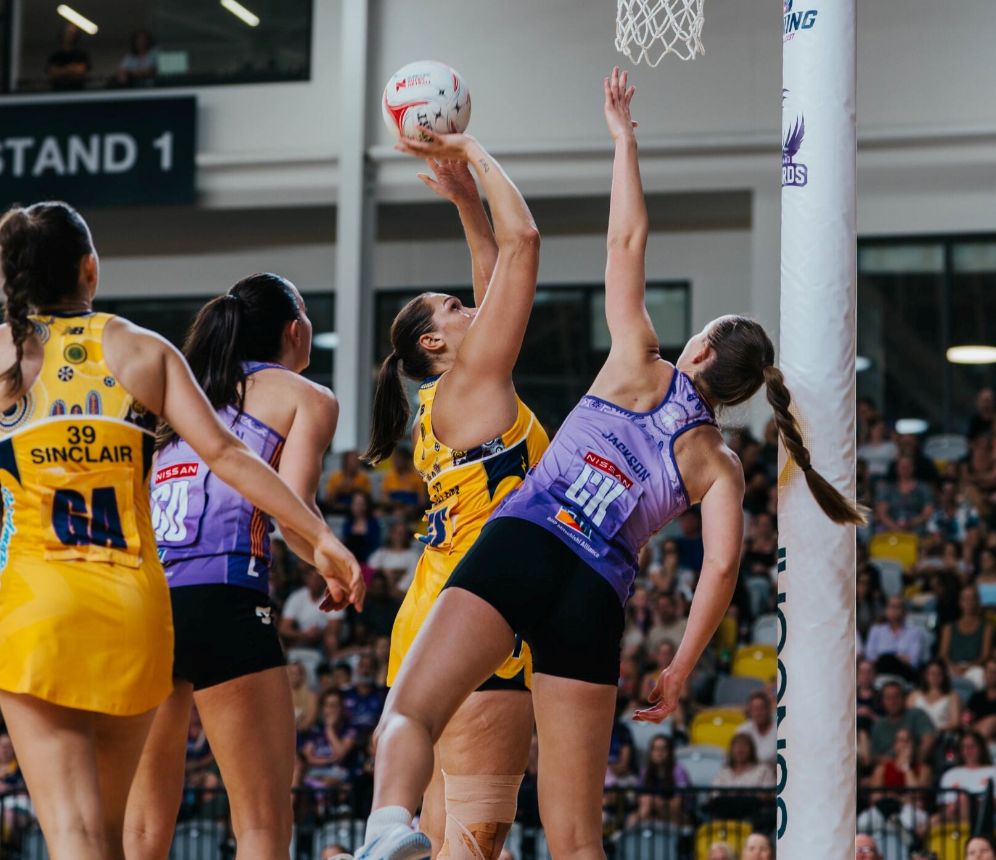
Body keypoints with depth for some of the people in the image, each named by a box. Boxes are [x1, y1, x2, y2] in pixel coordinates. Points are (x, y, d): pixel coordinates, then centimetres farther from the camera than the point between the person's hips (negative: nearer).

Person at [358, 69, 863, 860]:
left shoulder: (640, 371, 13)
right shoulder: (720, 466, 15)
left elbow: (627, 241, 15)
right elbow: (722, 565, -1)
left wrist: (624, 136, 24)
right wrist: (679, 672, 6)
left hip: (521, 545, -2)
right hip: (598, 598, 2)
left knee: (411, 710, -15)